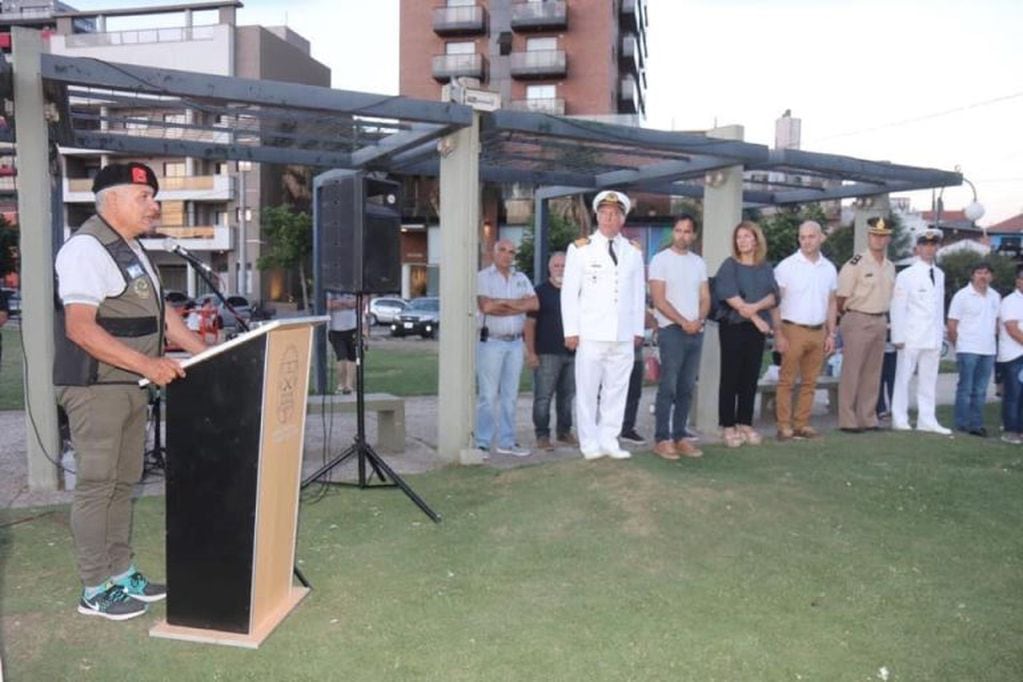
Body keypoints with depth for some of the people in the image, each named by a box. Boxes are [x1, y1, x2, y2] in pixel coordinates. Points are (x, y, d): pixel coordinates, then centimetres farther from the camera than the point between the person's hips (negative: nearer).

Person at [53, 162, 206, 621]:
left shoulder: (131, 249, 15)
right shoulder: (87, 249, -15)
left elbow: (160, 311, 20)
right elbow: (80, 328, -24)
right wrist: (148, 365, -29)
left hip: (131, 386, 9)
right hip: (96, 389, -9)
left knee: (123, 481, 15)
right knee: (96, 484, -1)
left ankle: (122, 574, 26)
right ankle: (96, 590, 10)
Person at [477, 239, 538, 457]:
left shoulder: (521, 279, 15)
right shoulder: (483, 277, 0)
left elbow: (534, 304, 0)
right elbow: (486, 306, -16)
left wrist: (505, 303, -10)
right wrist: (519, 304, -6)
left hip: (515, 343, 5)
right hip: (490, 342, -5)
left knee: (510, 396, 9)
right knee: (488, 396, -6)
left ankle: (507, 442, 16)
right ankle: (482, 443, -1)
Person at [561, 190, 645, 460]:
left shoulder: (634, 251, 12)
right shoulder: (580, 248, 1)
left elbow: (639, 293, 14)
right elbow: (569, 293, -1)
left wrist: (638, 329, 10)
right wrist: (571, 331, -6)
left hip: (623, 335, 3)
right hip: (590, 334, -3)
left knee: (617, 390, 6)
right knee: (588, 390, 1)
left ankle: (609, 441, 16)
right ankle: (590, 443, 10)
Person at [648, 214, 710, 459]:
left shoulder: (698, 262, 14)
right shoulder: (661, 260, -3)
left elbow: (705, 298, 12)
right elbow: (659, 299, -10)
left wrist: (699, 320, -7)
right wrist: (683, 322, -12)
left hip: (696, 332, 6)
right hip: (671, 331, -5)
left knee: (686, 388, 7)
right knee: (668, 387, -7)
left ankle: (679, 436, 13)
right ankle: (661, 439, -2)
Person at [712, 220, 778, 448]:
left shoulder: (766, 268, 11)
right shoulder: (729, 266, -1)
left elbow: (773, 297, 1)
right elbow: (733, 300, -11)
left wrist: (754, 306, -18)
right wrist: (756, 318, -13)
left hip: (758, 328, 4)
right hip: (733, 327, -4)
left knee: (751, 378, 7)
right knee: (730, 377, -1)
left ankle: (745, 424, 16)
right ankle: (728, 427, 5)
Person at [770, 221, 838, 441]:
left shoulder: (829, 269, 10)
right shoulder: (787, 266, -4)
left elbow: (831, 303, 16)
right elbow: (775, 302, -5)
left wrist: (831, 334, 10)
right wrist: (778, 333, -11)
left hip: (818, 332, 5)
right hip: (793, 330, -5)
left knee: (809, 382, 8)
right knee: (786, 381, -3)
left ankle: (801, 424, 15)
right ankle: (784, 425, 2)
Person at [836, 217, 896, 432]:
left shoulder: (890, 267, 12)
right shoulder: (855, 264, -10)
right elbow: (841, 298, -8)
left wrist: (883, 318, 14)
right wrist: (851, 317, 3)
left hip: (880, 321, 7)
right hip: (857, 321, -7)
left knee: (873, 373, 10)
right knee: (852, 372, -4)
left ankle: (868, 419, 18)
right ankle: (848, 420, 1)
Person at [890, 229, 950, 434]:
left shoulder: (940, 275, 13)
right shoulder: (906, 275, -4)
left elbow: (940, 307, 14)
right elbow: (898, 308, -6)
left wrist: (941, 335, 11)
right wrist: (898, 336, -10)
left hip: (933, 338, 5)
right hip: (911, 336, -5)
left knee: (928, 380, 7)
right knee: (903, 378, 1)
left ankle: (927, 420, 13)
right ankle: (900, 419, 7)